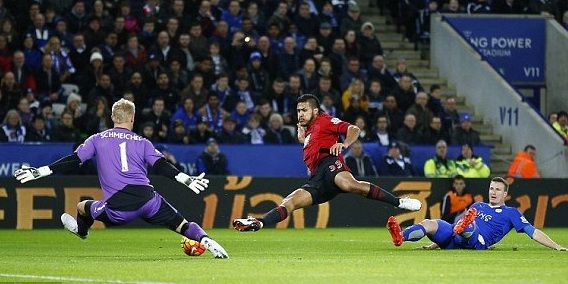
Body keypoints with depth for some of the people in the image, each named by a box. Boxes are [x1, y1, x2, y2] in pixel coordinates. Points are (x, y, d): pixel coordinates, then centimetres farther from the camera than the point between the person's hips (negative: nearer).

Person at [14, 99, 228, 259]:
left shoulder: (97, 140, 13)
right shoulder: (142, 142, 14)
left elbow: (72, 161, 7)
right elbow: (162, 167, 3)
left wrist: (38, 172, 11)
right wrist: (188, 180, 5)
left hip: (119, 208, -1)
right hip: (147, 199, 1)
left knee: (82, 207, 28)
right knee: (182, 224, 3)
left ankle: (81, 230, 57)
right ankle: (207, 241, -22)